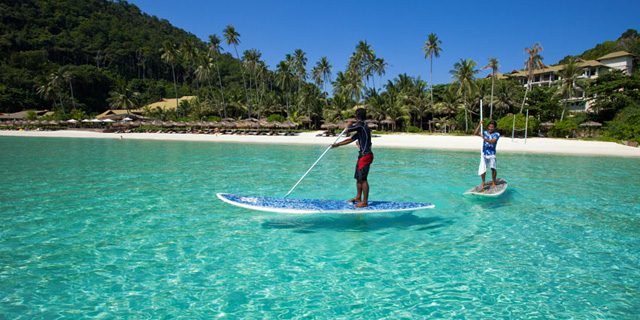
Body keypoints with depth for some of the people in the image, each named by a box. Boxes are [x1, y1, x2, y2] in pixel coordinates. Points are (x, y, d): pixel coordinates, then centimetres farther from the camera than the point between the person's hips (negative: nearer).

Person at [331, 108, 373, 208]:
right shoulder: (361, 128, 19)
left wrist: (348, 125, 11)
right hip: (362, 156, 10)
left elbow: (348, 130, -13)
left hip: (366, 156, -10)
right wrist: (337, 144, 27)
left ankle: (365, 202, -4)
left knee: (363, 178, -8)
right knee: (358, 177, 18)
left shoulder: (361, 124, -10)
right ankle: (358, 197, 29)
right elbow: (350, 139, 24)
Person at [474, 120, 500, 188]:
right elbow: (475, 133, 0)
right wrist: (479, 125, -6)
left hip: (491, 154, -3)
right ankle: (483, 182, 16)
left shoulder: (497, 134, -2)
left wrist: (484, 138, -26)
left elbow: (492, 142, -17)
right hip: (484, 153, 3)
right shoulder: (485, 133, 9)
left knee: (493, 168, -7)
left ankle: (493, 183, 9)